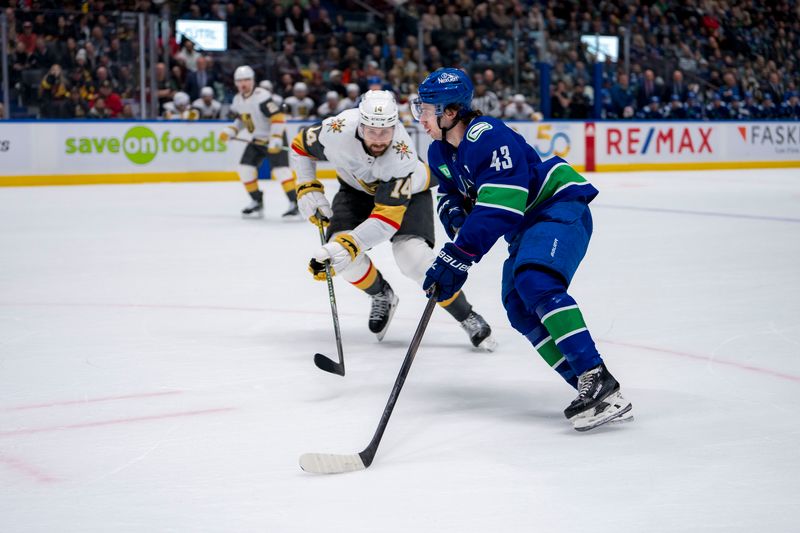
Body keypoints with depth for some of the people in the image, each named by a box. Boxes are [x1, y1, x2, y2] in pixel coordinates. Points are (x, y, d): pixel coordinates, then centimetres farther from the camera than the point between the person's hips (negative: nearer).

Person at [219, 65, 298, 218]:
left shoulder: (262, 97, -24)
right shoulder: (237, 100, 3)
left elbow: (278, 117, -29)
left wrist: (275, 141, -32)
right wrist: (229, 132, 5)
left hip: (275, 138, -8)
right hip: (257, 139, 8)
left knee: (280, 169, -21)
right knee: (245, 168, 1)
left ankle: (296, 204, -20)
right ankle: (257, 203, 12)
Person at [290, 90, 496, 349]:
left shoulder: (402, 156, -40)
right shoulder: (338, 131, -33)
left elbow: (387, 220, -41)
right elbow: (301, 145, -10)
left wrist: (350, 243, -53)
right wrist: (308, 191, -12)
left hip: (409, 190, -4)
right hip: (357, 189, 4)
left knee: (414, 259, -23)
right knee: (340, 252, -17)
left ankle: (468, 317, -5)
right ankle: (382, 296, 14)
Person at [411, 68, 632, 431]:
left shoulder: (490, 139, -26)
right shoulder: (440, 152, 5)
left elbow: (497, 211, -32)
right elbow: (451, 196, 18)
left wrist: (457, 258, -33)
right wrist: (454, 213, -7)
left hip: (560, 207, -10)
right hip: (526, 224, 10)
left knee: (536, 282, -32)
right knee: (520, 310, -4)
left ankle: (599, 381, -37)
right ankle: (594, 392, -6)